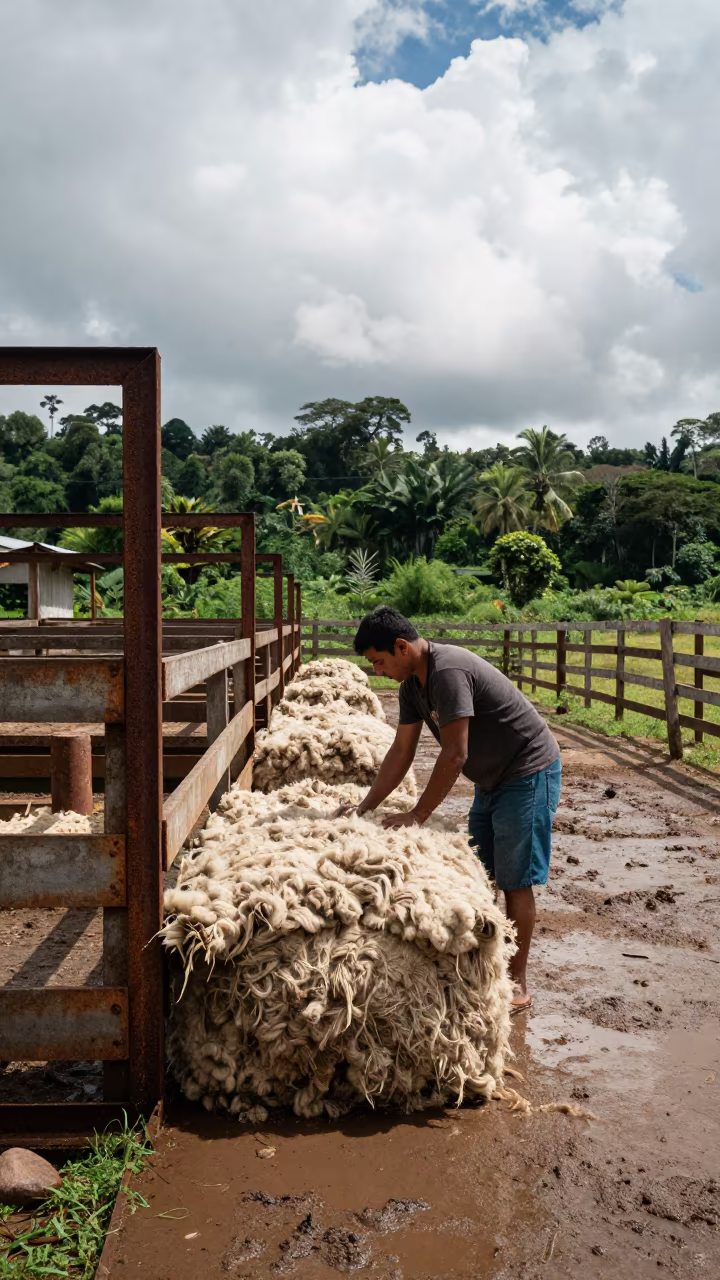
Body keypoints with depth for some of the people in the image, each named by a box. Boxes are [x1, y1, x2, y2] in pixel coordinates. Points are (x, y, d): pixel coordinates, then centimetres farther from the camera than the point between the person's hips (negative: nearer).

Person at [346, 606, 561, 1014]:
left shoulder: (448, 671, -28)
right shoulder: (413, 683, 1)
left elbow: (454, 755, -28)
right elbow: (402, 751, 4)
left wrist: (417, 817, -22)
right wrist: (365, 808, 1)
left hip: (529, 774, -9)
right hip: (493, 778, 10)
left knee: (515, 881, -3)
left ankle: (518, 982, 9)